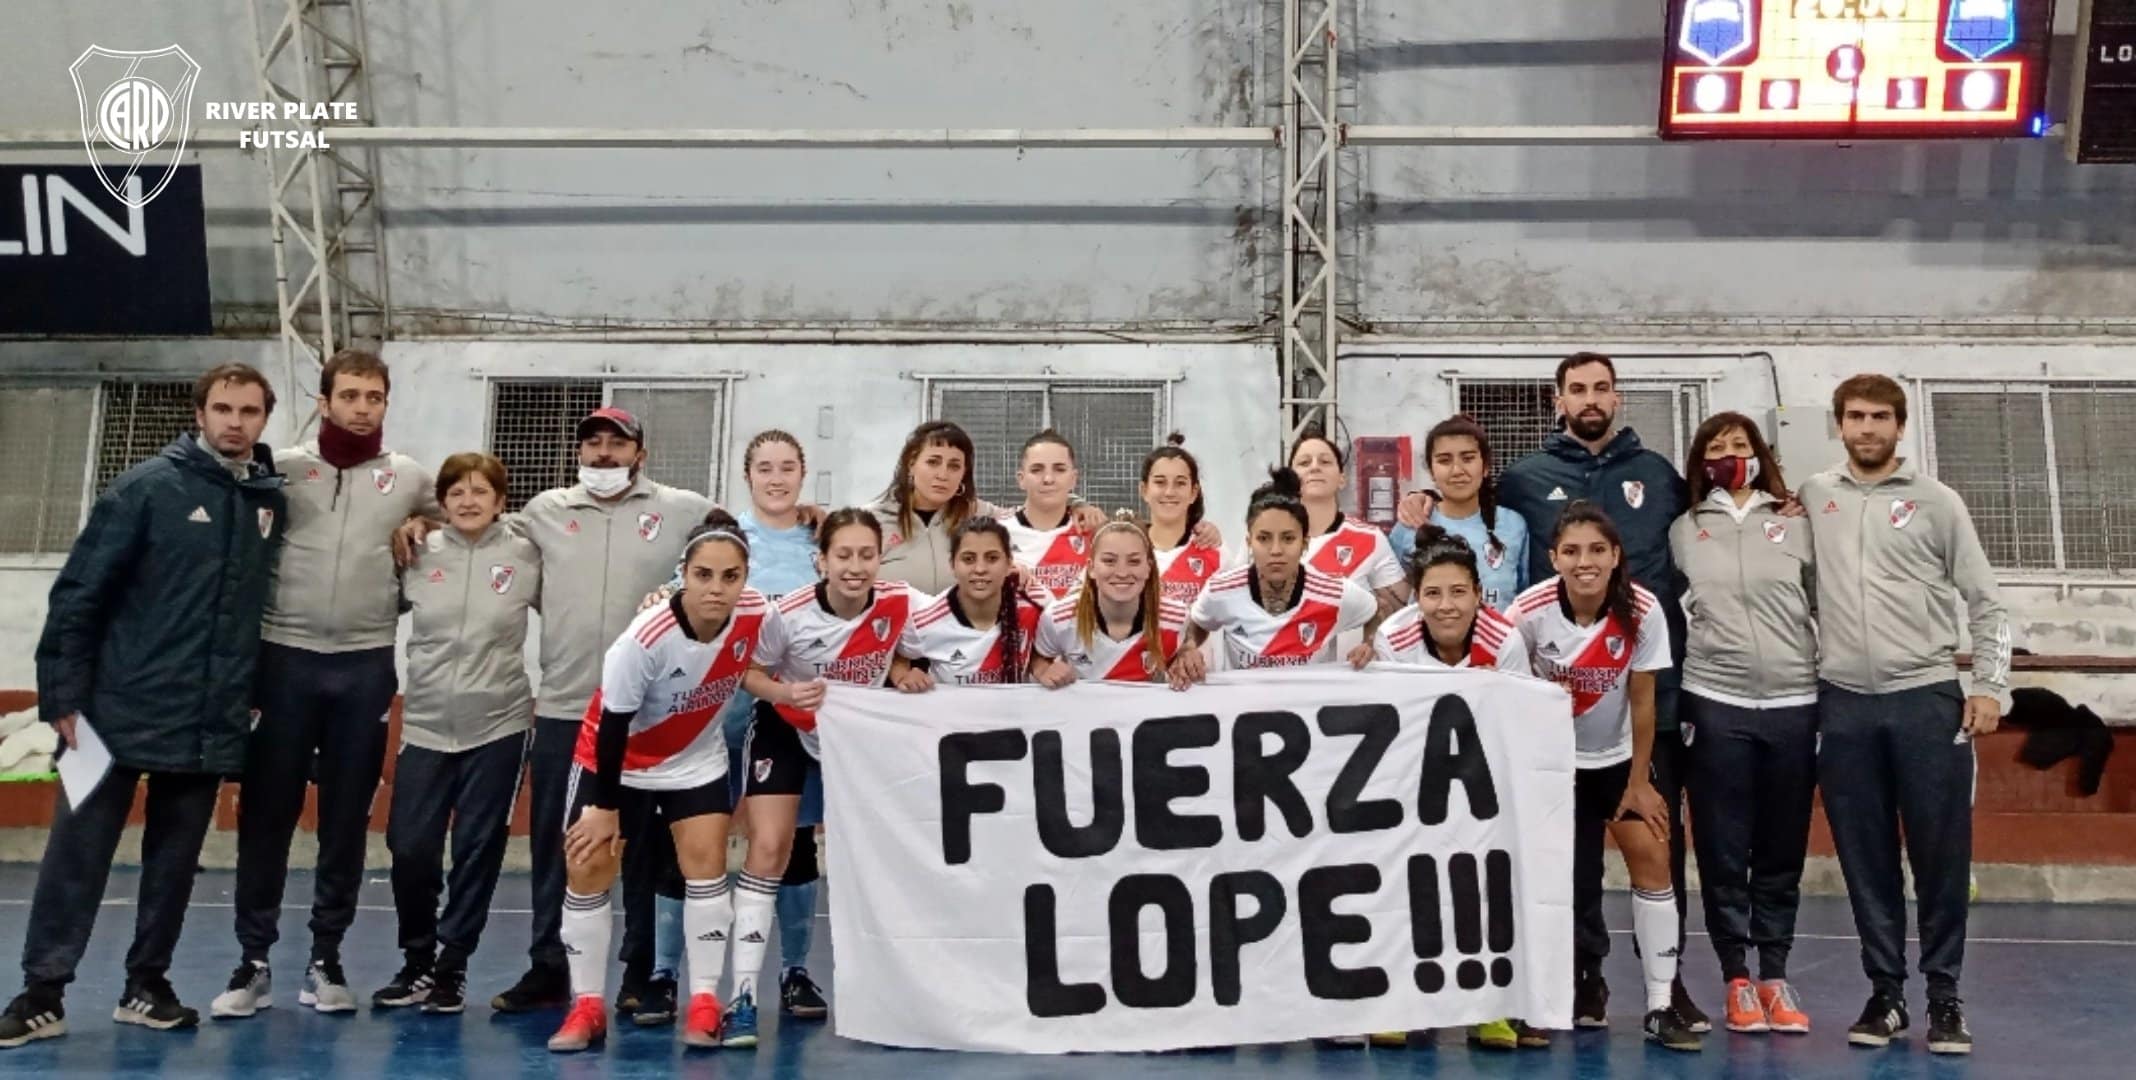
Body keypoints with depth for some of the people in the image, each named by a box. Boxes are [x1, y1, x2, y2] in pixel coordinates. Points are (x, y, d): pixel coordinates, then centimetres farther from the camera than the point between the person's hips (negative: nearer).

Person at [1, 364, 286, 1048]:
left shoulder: (272, 500, 6)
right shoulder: (148, 488, -7)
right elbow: (79, 592, -7)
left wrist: (256, 691, 11)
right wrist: (63, 696, -10)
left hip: (212, 723, 4)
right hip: (122, 711, -4)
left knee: (175, 860, 11)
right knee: (78, 852, 1)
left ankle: (147, 986, 22)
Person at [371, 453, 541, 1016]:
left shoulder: (526, 556, -2)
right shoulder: (418, 556, 3)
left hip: (498, 727, -2)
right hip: (425, 725, 2)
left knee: (478, 852, 3)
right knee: (409, 849, 0)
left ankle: (452, 967, 17)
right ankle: (418, 963, 21)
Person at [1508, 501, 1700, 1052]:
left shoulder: (1643, 610, -20)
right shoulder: (1529, 611, -22)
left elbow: (1642, 701, -10)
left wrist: (1638, 782, -5)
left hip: (1619, 757, 1)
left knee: (1652, 858, -9)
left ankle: (1661, 1005, -3)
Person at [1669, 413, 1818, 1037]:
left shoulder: (1795, 525, 9)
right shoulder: (1684, 530, 8)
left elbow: (1827, 608, 9)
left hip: (1794, 705, 1)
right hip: (1714, 704, -1)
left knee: (1782, 850, 7)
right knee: (1722, 852, 2)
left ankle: (1775, 977, 17)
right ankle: (1737, 979, 13)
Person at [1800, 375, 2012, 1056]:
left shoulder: (1936, 503, 4)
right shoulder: (1814, 497, 9)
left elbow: (1985, 602, 5)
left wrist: (1990, 685, -4)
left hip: (1928, 698, -2)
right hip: (1844, 704, 2)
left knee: (1941, 853, 0)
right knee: (1865, 858, 6)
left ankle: (1944, 995, 10)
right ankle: (1885, 992, 15)